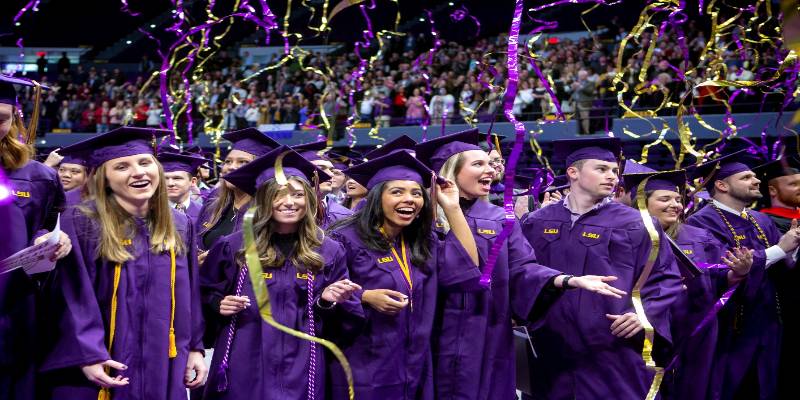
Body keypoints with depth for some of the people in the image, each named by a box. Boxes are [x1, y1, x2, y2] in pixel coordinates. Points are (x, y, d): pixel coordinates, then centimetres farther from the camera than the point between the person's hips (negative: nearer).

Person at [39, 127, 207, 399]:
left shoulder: (180, 226, 6)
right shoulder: (80, 224, -10)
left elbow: (189, 294, 10)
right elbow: (73, 300, -12)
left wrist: (195, 347, 8)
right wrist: (87, 355, -19)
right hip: (103, 369, -4)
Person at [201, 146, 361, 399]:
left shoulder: (328, 252, 1)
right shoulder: (233, 246, -1)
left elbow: (333, 321, 7)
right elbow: (205, 295, 11)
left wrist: (328, 301, -13)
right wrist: (219, 304, -9)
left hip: (300, 370, 1)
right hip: (243, 367, 0)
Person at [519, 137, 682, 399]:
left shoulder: (634, 225, 1)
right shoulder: (537, 223, 8)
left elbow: (666, 278, 1)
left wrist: (646, 314, -13)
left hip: (614, 355, -2)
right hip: (551, 354, 2)